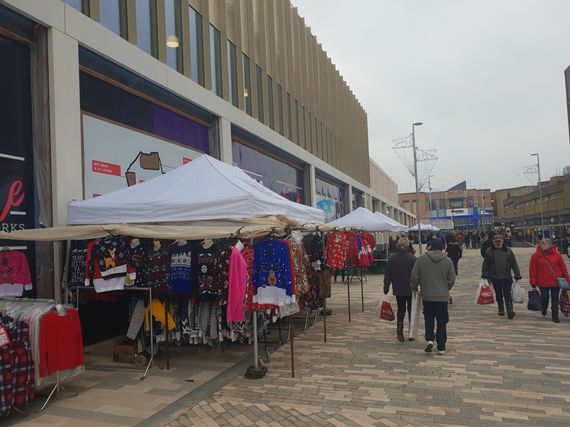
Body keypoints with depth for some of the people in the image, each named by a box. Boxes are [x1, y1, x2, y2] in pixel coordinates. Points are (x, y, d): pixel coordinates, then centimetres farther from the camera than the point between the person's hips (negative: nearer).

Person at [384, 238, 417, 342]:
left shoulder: (392, 258, -3)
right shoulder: (412, 258, -10)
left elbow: (387, 275, 0)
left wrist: (386, 287, 8)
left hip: (398, 289, 2)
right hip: (410, 289, -2)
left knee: (401, 310, 11)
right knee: (411, 310, 12)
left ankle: (400, 332, 2)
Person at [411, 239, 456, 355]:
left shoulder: (421, 259, -6)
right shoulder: (448, 261, -4)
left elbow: (414, 277, -5)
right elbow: (452, 280, -2)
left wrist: (415, 288, 13)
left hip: (426, 295, 0)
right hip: (443, 296, 0)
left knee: (429, 319, 17)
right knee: (442, 322, 9)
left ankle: (430, 339, -2)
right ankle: (441, 347, 12)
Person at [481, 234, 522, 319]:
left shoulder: (508, 251, 3)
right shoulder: (489, 251, 2)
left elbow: (514, 264, 5)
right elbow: (485, 265, 6)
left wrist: (517, 275, 4)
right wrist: (484, 275, 1)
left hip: (507, 277, -1)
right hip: (495, 278, 1)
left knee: (507, 294, -9)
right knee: (499, 295, 12)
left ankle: (510, 310, -10)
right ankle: (501, 310, 25)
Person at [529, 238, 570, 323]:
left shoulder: (556, 254, -4)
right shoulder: (536, 255, -7)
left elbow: (563, 267, 2)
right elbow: (532, 269, -5)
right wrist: (533, 282, -6)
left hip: (556, 281, 1)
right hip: (543, 282, -1)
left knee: (555, 299, 6)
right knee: (544, 297, 11)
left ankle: (555, 316, 16)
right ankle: (544, 309, 41)